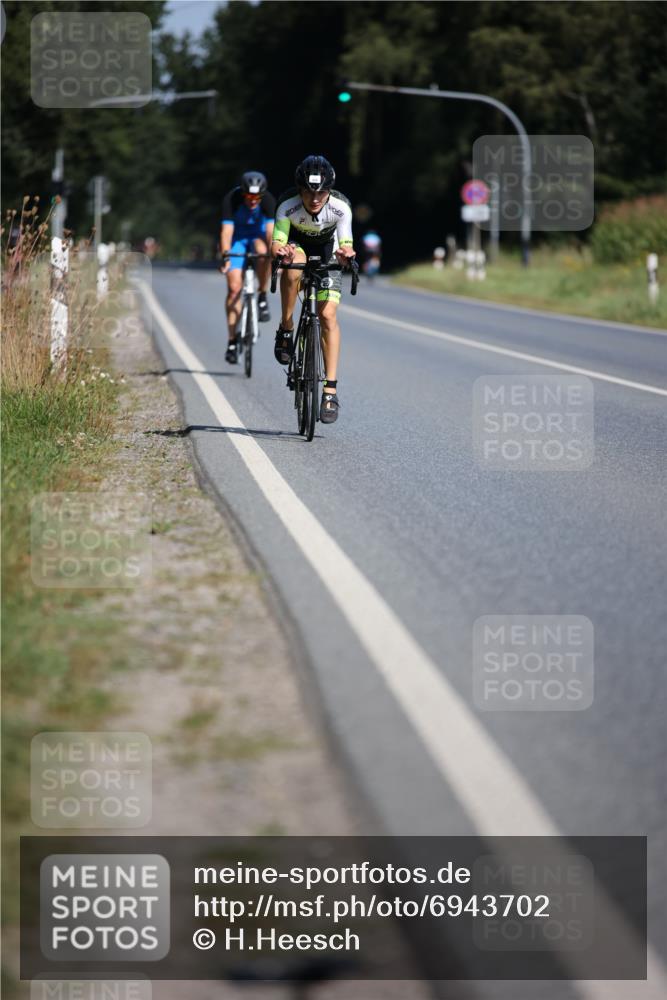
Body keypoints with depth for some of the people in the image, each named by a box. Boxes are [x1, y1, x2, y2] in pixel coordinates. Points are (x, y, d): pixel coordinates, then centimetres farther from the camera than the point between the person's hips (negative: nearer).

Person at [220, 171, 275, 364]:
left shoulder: (268, 200, -27)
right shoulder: (232, 199, -30)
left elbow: (271, 231, -34)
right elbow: (226, 230, -35)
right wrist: (225, 256, -50)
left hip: (258, 234, 0)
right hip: (237, 235, 0)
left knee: (263, 251, -38)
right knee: (234, 287, -10)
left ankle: (262, 298, -16)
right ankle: (232, 340, -3)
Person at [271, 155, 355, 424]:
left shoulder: (340, 207, -32)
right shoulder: (288, 205, -33)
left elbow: (346, 244, -35)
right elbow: (277, 243, -37)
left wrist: (346, 253, -59)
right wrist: (280, 251, -61)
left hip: (326, 250, 0)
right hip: (296, 245, 0)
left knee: (328, 314, -13)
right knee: (293, 267, -38)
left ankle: (330, 389, -11)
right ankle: (286, 328, -17)